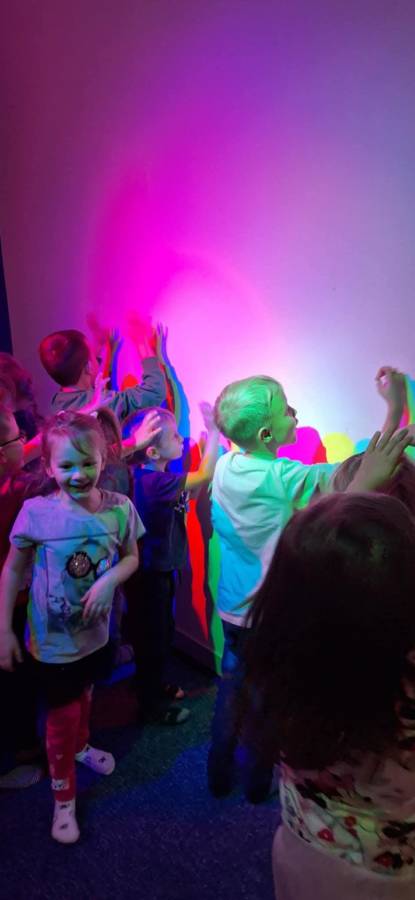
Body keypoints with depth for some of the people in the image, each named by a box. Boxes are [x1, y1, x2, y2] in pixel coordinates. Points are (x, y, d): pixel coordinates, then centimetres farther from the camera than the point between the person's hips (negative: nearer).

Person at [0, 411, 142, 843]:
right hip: (51, 639, -3)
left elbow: (131, 557, -3)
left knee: (83, 696, 29)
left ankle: (80, 745, 60)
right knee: (62, 714, 10)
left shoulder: (119, 508, -17)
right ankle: (64, 799, 33)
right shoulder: (36, 512, -24)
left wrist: (109, 580, -24)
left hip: (95, 632, 4)